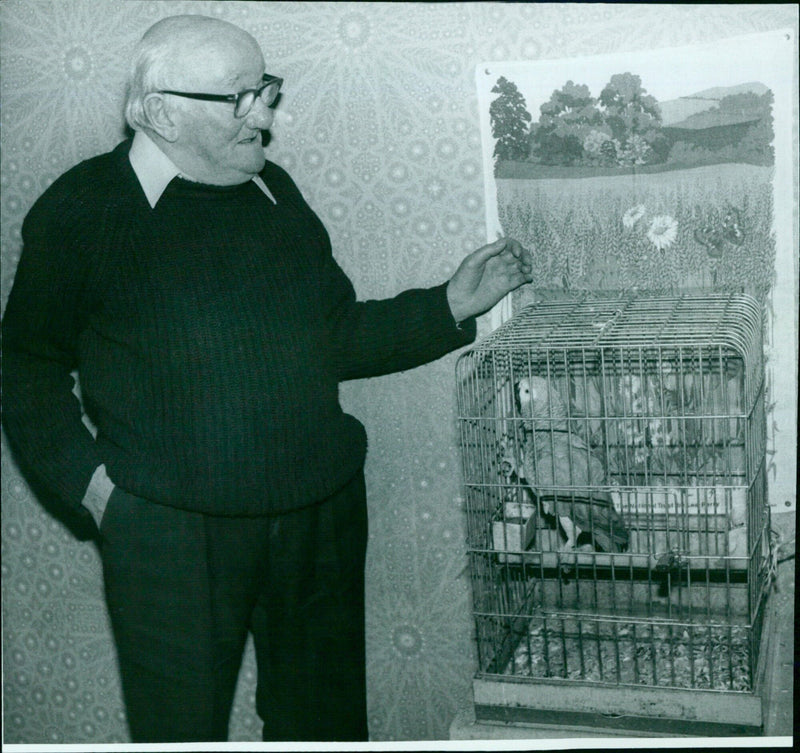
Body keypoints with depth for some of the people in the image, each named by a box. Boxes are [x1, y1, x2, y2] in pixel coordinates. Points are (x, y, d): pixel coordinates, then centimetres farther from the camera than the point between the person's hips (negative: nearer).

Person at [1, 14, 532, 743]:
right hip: (173, 532, -5)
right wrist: (86, 478, -10)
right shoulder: (80, 211, -7)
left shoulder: (273, 190, 8)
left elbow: (334, 339, 14)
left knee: (325, 715, 19)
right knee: (183, 727, 9)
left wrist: (450, 307, 7)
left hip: (322, 514, 5)